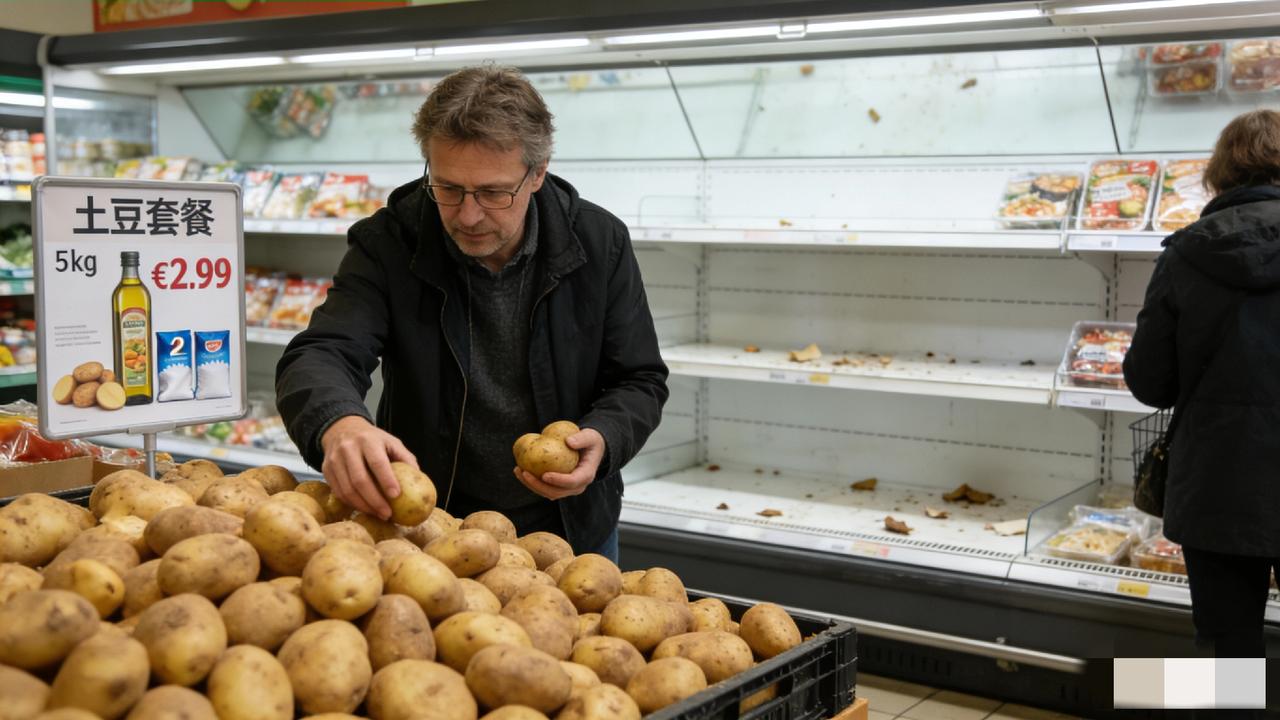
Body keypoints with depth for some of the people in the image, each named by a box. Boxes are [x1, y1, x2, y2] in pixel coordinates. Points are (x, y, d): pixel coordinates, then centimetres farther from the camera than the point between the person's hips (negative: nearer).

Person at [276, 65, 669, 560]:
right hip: (428, 522, -1)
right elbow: (318, 356, -27)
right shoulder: (387, 244, -16)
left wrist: (602, 440, -27)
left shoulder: (600, 242, -12)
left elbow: (639, 381, -4)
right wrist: (339, 423, -51)